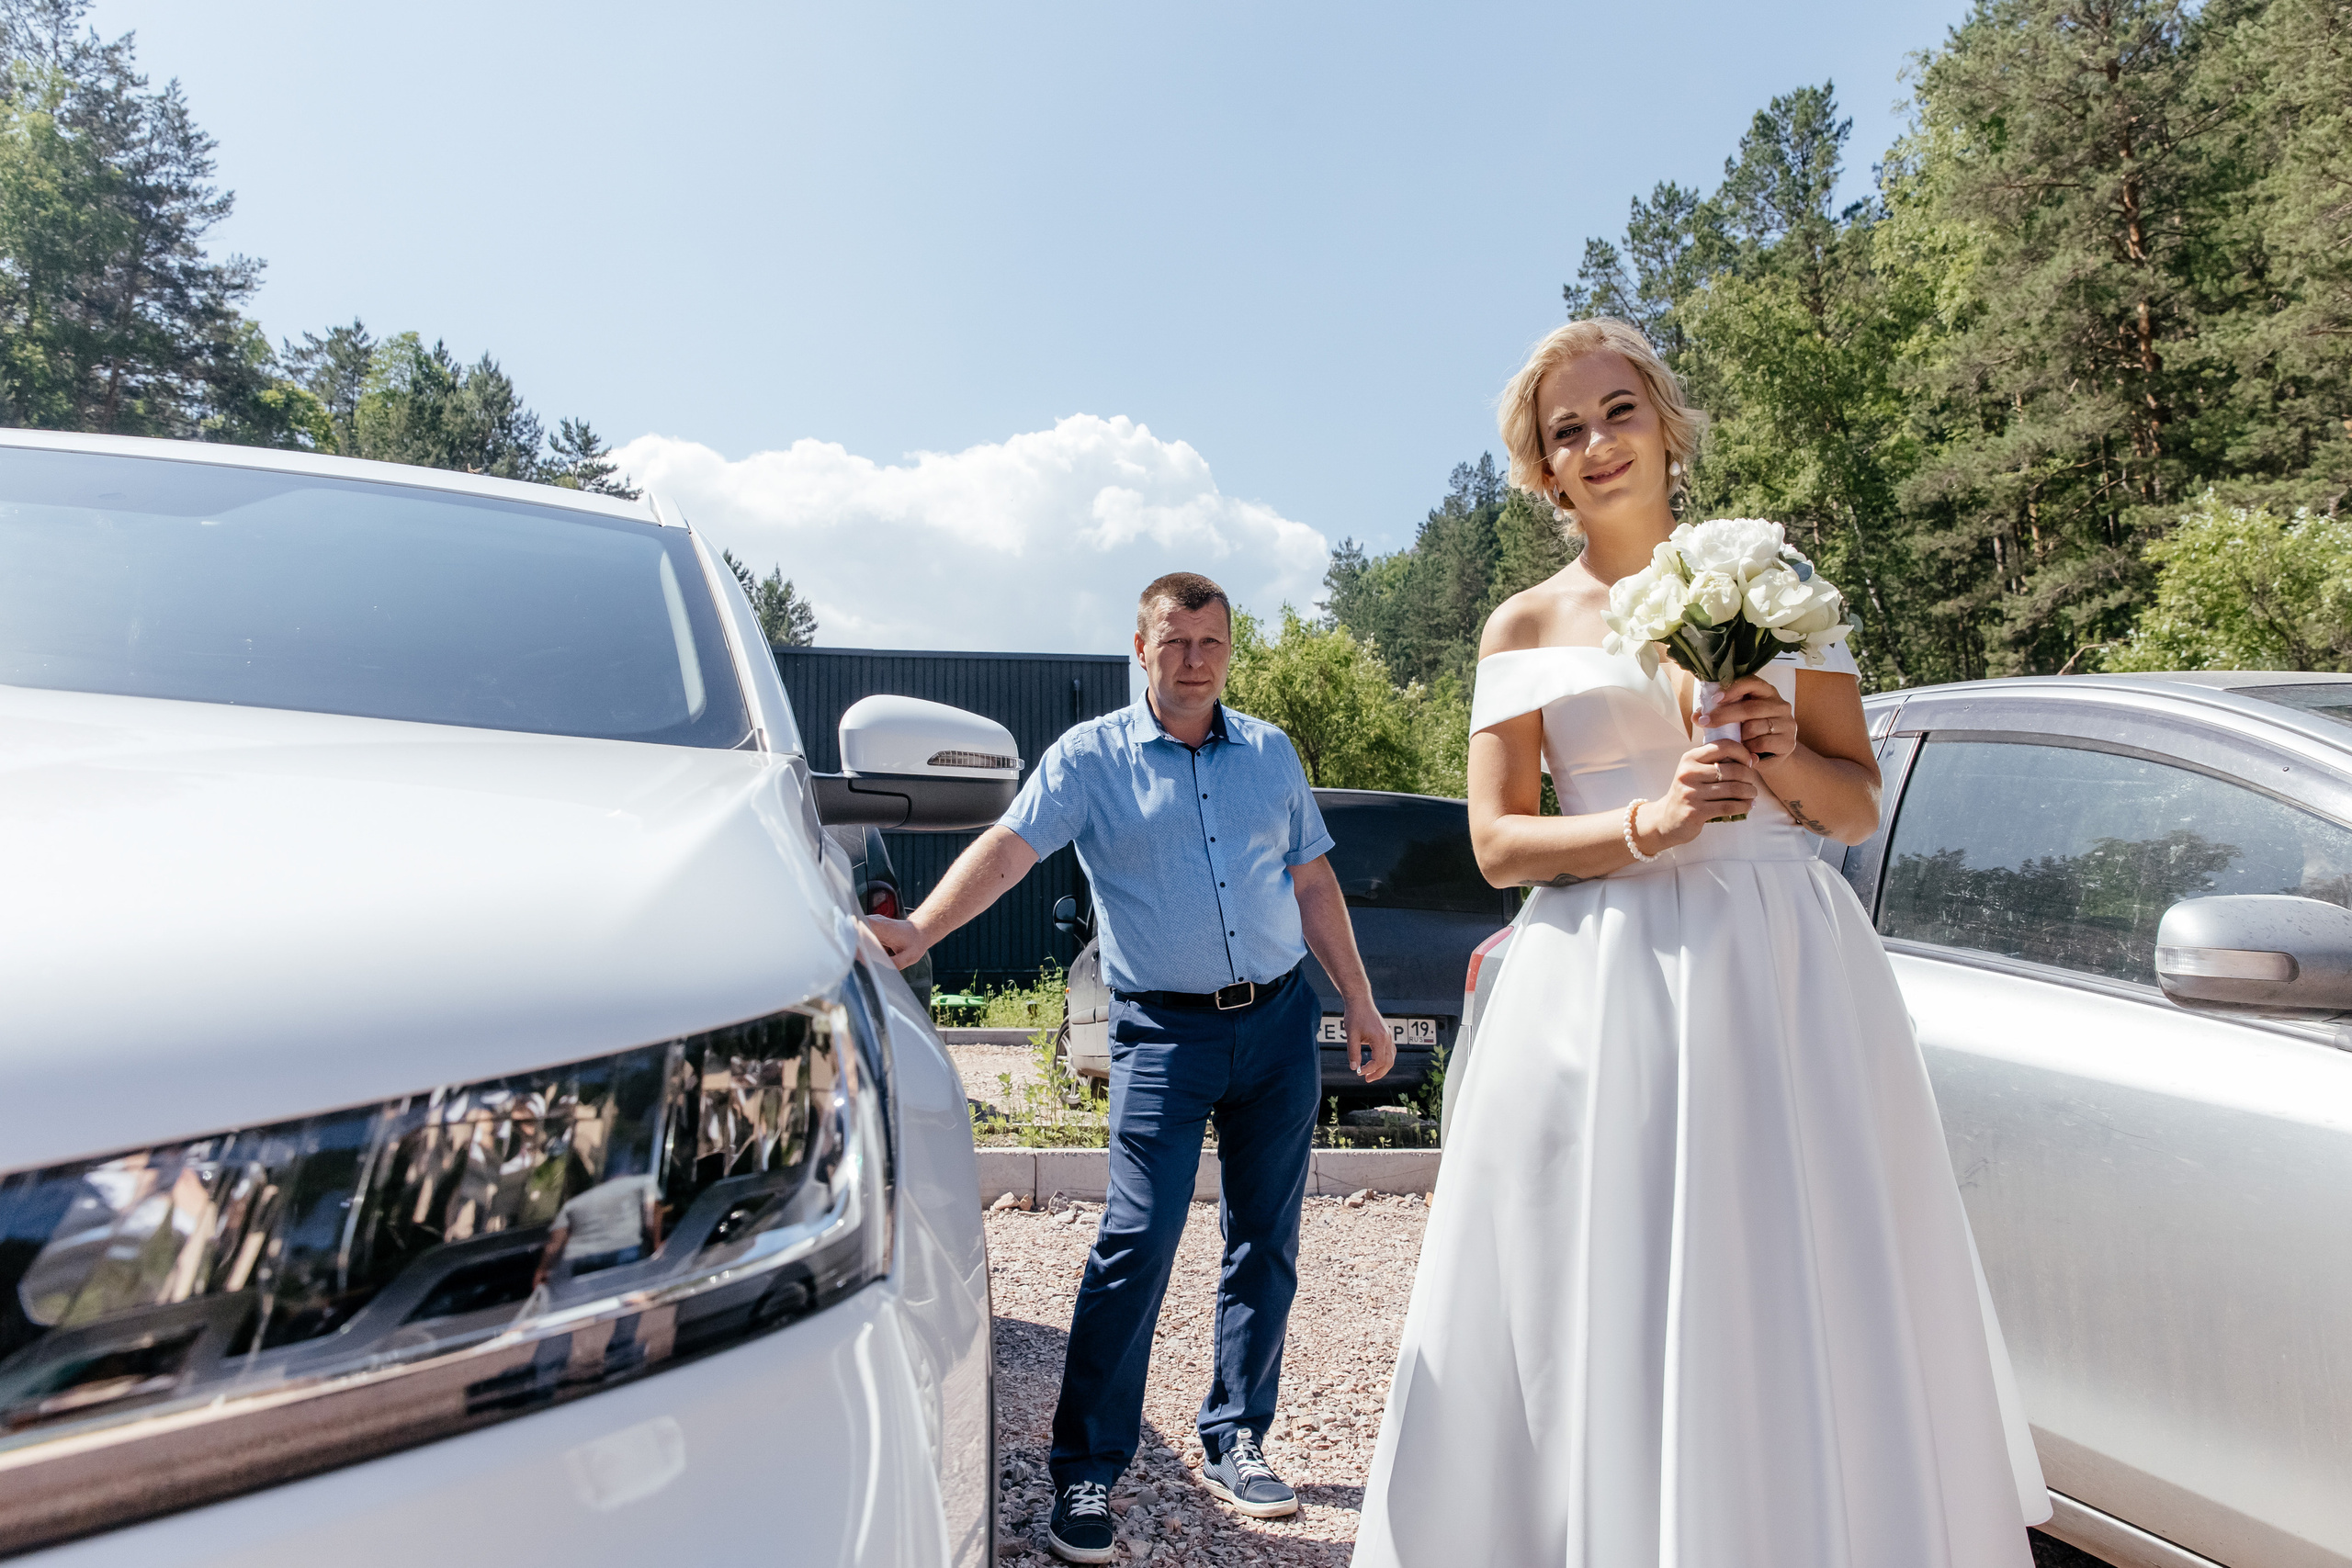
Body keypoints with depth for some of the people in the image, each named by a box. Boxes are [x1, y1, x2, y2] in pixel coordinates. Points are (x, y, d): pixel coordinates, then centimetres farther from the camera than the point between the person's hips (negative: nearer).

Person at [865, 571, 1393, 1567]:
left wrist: (1359, 1003, 12)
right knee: (1135, 1242, -7)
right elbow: (1009, 846, -15)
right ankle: (1085, 1473, 10)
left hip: (1281, 1019, 4)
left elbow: (1312, 883, 14)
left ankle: (1234, 1440, 29)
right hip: (1164, 1032, -4)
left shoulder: (1272, 753, 10)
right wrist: (921, 929, -31)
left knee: (1266, 1243, 11)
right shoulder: (1090, 757, -2)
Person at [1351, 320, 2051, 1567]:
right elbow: (1496, 843, 1)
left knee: (1808, 1311, 3)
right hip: (1601, 985, -1)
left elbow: (1861, 808, 13)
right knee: (1603, 1323, 3)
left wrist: (1789, 760, -8)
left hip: (1785, 966, 2)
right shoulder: (1525, 629, 8)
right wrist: (1646, 824, -14)